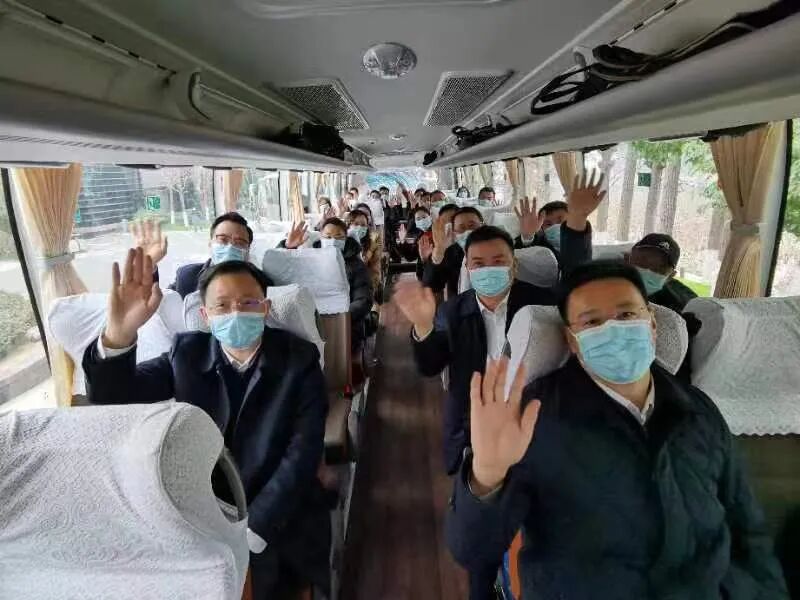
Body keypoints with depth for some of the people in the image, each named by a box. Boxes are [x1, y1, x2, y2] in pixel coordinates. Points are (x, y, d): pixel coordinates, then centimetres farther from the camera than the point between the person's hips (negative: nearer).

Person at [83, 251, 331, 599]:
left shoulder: (299, 360, -9)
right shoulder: (188, 353, -1)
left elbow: (302, 456, -14)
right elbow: (112, 397, -10)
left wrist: (249, 534, -21)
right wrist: (117, 335, -31)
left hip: (279, 523, -2)